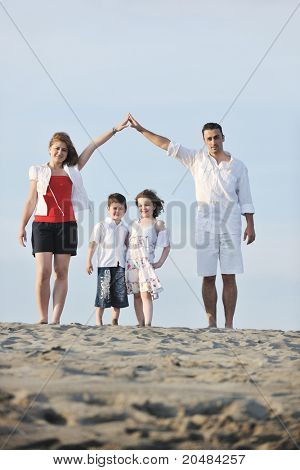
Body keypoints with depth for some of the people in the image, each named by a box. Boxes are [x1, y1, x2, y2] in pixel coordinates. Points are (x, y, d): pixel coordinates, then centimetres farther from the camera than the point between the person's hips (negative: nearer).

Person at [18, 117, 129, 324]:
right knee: (43, 271, -11)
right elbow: (31, 201, 10)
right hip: (43, 223, -2)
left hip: (66, 224, 2)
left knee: (61, 272, -3)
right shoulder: (38, 171, 11)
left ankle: (56, 319, -5)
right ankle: (43, 318, -7)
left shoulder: (72, 170, 14)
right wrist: (22, 226, 4)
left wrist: (115, 129, 9)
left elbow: (93, 146, 13)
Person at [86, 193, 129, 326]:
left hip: (120, 265, 4)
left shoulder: (125, 228, 12)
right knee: (103, 294, -4)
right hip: (105, 265, -4)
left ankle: (115, 321, 11)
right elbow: (93, 244, -1)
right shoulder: (101, 226, -1)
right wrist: (89, 261, -4)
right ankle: (98, 321, 3)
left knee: (119, 294, 3)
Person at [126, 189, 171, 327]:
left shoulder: (157, 224, 5)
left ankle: (147, 324, -20)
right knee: (137, 295, 6)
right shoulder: (134, 224, 16)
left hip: (146, 262, -4)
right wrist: (125, 259, 10)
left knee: (146, 294, -15)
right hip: (131, 262, 4)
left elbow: (167, 246, 6)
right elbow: (127, 243, 21)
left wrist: (160, 262, -1)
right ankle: (140, 324, 10)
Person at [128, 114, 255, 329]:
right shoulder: (197, 158, 9)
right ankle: (211, 323, 4)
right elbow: (167, 145, 7)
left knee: (229, 277, -3)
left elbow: (245, 199, 8)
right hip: (205, 226, 1)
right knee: (208, 277, 0)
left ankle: (229, 324, -3)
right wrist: (141, 130, 4)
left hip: (230, 226, -1)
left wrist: (250, 225, 0)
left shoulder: (237, 166, 8)